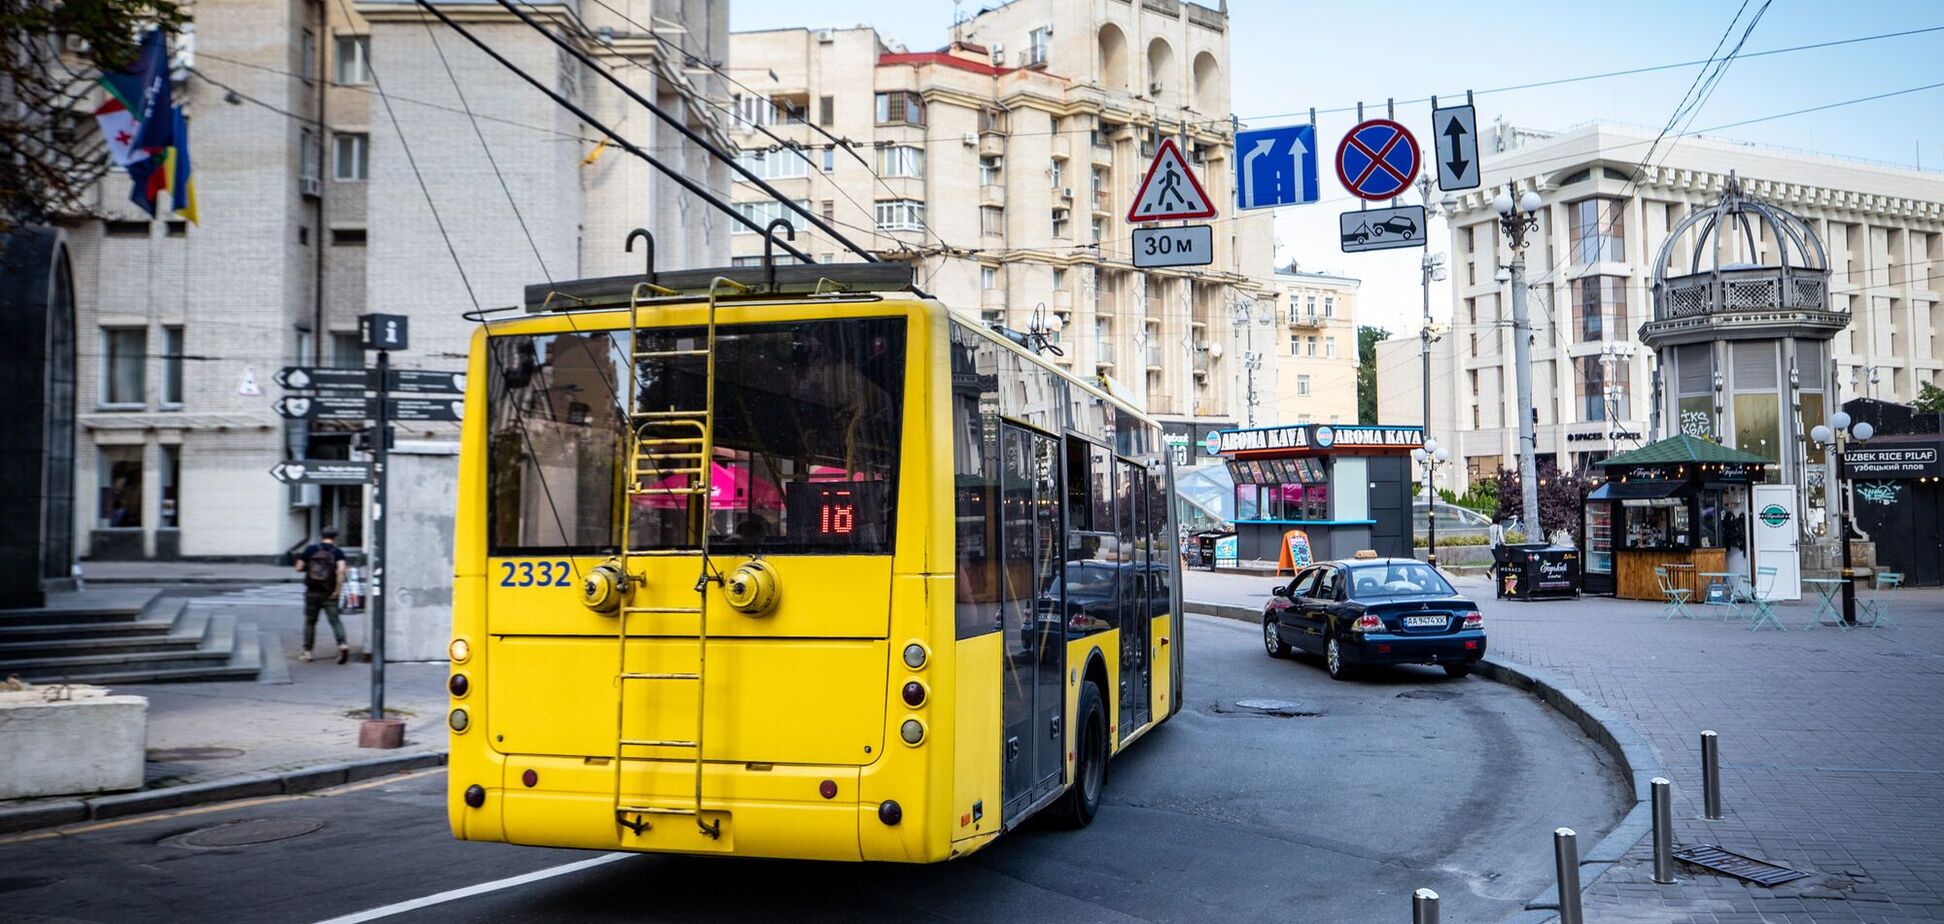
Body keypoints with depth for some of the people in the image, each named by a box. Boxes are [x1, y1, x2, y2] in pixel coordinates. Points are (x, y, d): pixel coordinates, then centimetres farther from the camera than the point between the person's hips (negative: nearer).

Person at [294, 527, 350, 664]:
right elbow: (341, 570, -17)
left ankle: (307, 652, 15)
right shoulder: (337, 552, -1)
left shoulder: (310, 549, 4)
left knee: (310, 622, 13)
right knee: (335, 620, -1)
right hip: (329, 593, -1)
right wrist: (337, 590, -13)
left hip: (312, 592, 1)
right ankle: (342, 645, -21)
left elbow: (299, 568, 3)